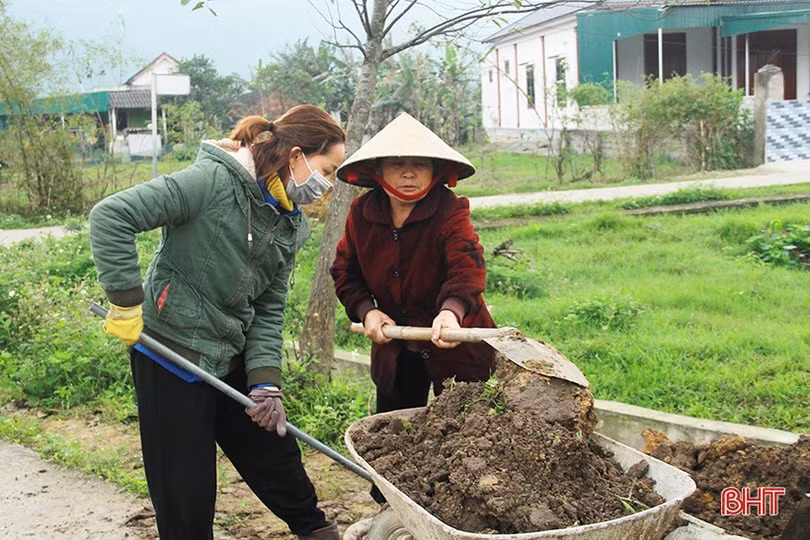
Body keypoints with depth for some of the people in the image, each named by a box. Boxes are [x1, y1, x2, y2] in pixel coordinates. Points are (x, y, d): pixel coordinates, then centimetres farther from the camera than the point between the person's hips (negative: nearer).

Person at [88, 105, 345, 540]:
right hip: (171, 354, -7)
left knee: (274, 451, 19)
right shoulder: (214, 181, -21)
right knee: (185, 488, 4)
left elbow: (268, 310, 4)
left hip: (230, 359, 7)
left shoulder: (288, 225, 4)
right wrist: (126, 302, -25)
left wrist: (265, 381, -8)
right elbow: (111, 215, -26)